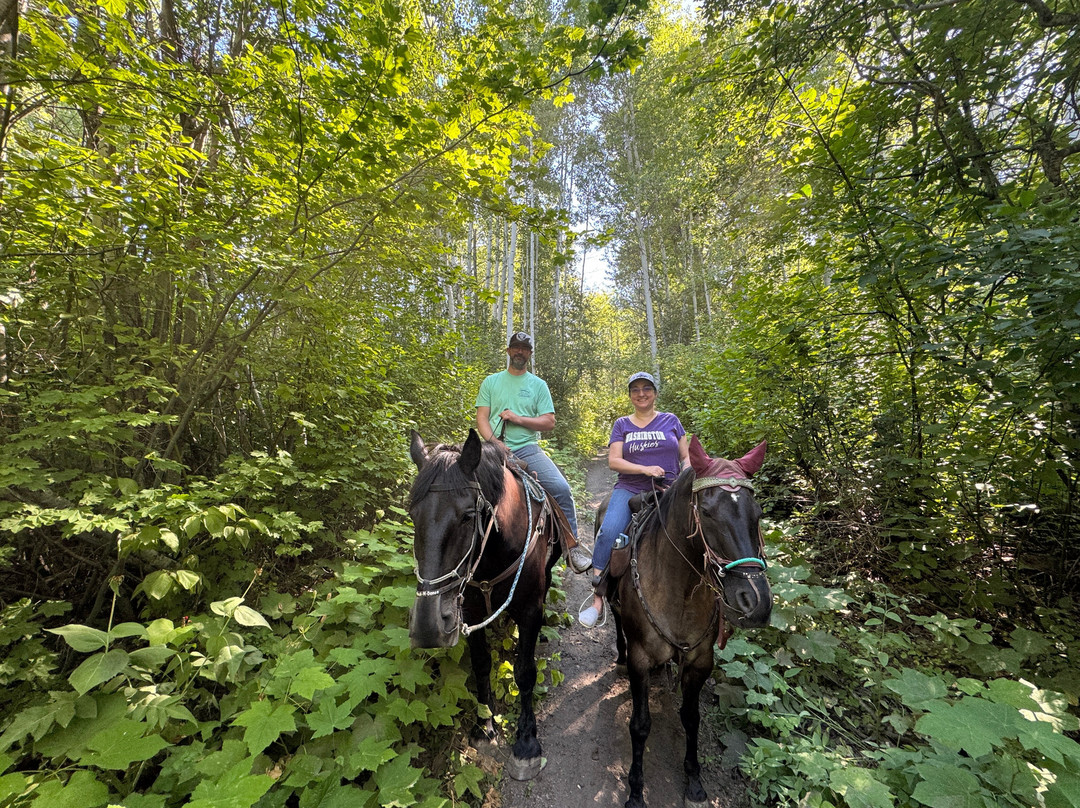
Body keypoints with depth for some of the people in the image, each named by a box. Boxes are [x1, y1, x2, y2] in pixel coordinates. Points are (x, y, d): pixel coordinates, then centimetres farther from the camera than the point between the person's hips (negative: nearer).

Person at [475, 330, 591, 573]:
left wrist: (519, 419, -10)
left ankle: (572, 545, -3)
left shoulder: (538, 385, 11)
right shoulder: (491, 382, 13)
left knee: (561, 488, -18)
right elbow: (481, 418, 5)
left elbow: (549, 422, 4)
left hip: (527, 449, 0)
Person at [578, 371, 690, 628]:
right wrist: (645, 469, -13)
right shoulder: (622, 424, 12)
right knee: (608, 531, -25)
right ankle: (597, 599, -15)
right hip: (630, 489, -1)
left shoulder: (671, 421, 14)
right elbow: (613, 461, 1)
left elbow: (687, 457, 15)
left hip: (667, 491, 1)